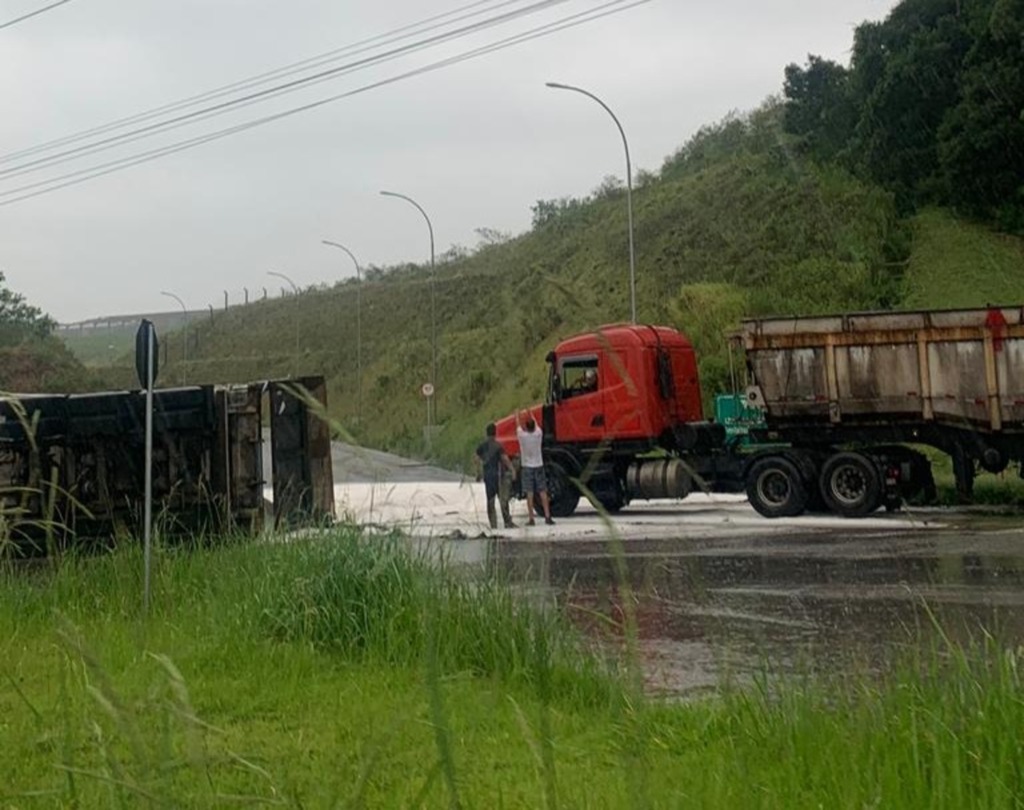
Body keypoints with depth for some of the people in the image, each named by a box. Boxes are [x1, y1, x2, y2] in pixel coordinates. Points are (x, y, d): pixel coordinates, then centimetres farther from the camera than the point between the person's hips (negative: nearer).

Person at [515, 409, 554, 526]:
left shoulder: (522, 435, -11)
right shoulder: (538, 434, -6)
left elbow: (518, 425, 9)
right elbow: (536, 425, 16)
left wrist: (517, 415, 28)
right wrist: (530, 416, 34)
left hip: (527, 467, -2)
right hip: (539, 466, 2)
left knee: (529, 494, -2)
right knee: (543, 492, 2)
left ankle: (531, 519, -3)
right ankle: (547, 516, -3)